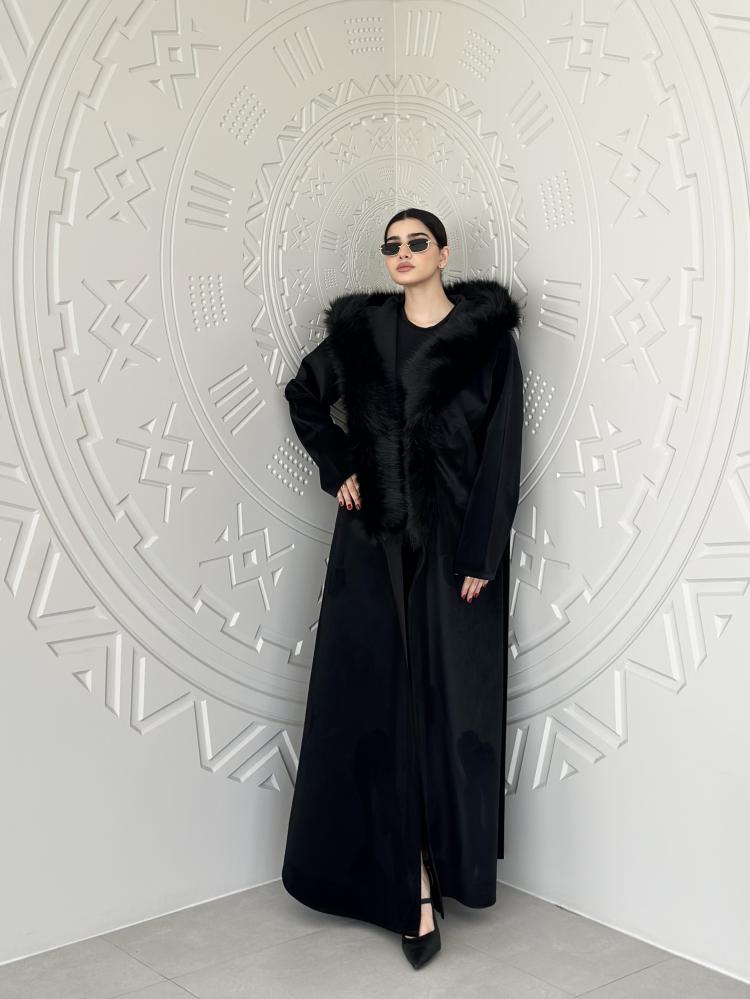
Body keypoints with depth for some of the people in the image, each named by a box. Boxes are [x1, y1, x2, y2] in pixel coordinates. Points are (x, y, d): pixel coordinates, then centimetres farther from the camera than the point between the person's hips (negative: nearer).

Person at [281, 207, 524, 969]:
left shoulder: (487, 334, -3)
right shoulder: (361, 328, 6)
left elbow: (501, 451, -7)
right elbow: (304, 395, 21)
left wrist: (481, 556, -12)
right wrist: (338, 468, 7)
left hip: (453, 540, -2)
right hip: (375, 540, 3)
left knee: (449, 700, 1)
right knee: (380, 701, -1)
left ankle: (446, 863, 18)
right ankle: (413, 884, 6)